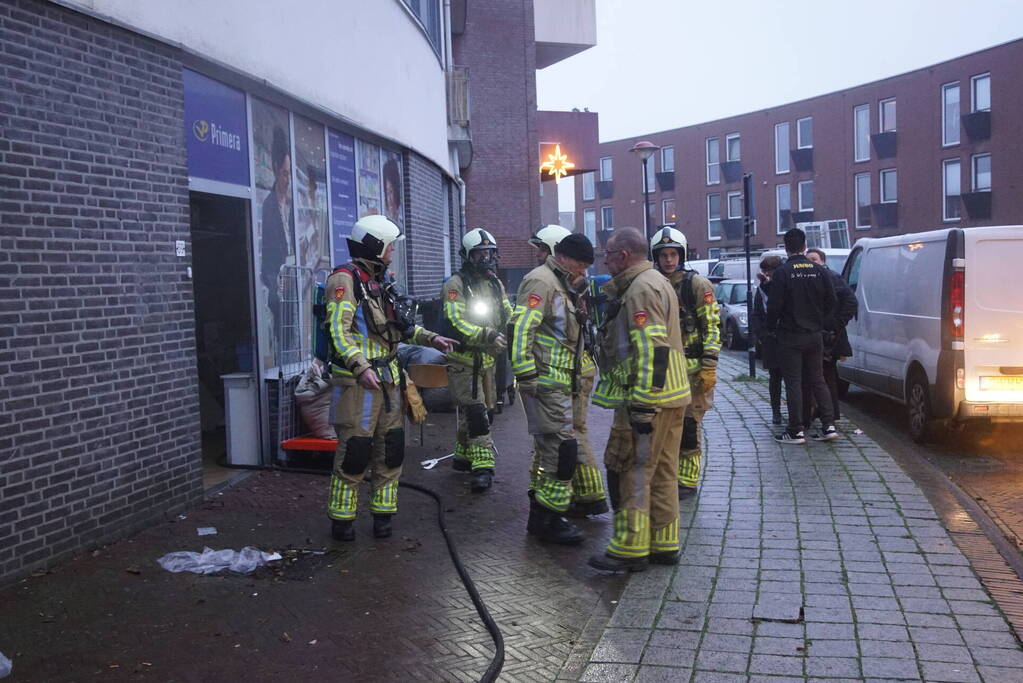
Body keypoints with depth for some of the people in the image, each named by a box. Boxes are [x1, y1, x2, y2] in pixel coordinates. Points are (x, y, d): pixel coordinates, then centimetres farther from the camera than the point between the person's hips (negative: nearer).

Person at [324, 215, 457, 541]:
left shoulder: (381, 280, 17)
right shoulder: (345, 280, -10)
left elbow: (400, 325, 27)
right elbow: (339, 330, -19)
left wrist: (430, 339, 16)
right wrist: (361, 367, -30)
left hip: (388, 377, 9)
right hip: (359, 379, -8)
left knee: (390, 447, 10)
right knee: (354, 447, -5)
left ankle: (383, 513, 21)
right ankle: (341, 517, 8)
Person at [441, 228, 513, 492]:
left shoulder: (496, 285, 13)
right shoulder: (456, 284, -10)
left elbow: (508, 317, 12)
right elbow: (455, 322, -20)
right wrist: (486, 336, -28)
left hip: (487, 360, 7)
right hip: (463, 359, -7)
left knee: (477, 412, 14)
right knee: (475, 412, -14)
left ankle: (463, 455, 30)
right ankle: (482, 467, -14)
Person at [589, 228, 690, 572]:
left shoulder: (640, 290, -15)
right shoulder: (657, 282, 19)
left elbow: (651, 352, -23)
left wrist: (641, 405, -24)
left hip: (646, 399, -10)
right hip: (670, 396, 10)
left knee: (631, 471, -4)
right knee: (661, 471, 14)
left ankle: (631, 549, 1)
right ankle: (664, 544, 21)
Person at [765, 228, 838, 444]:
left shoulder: (782, 273, -12)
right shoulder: (818, 271, 2)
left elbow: (774, 305, -13)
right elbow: (831, 301, 6)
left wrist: (770, 328, 3)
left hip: (790, 336, -5)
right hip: (815, 335, 5)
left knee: (793, 383, 0)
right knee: (817, 380, 13)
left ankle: (796, 431, 1)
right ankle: (829, 425, 10)